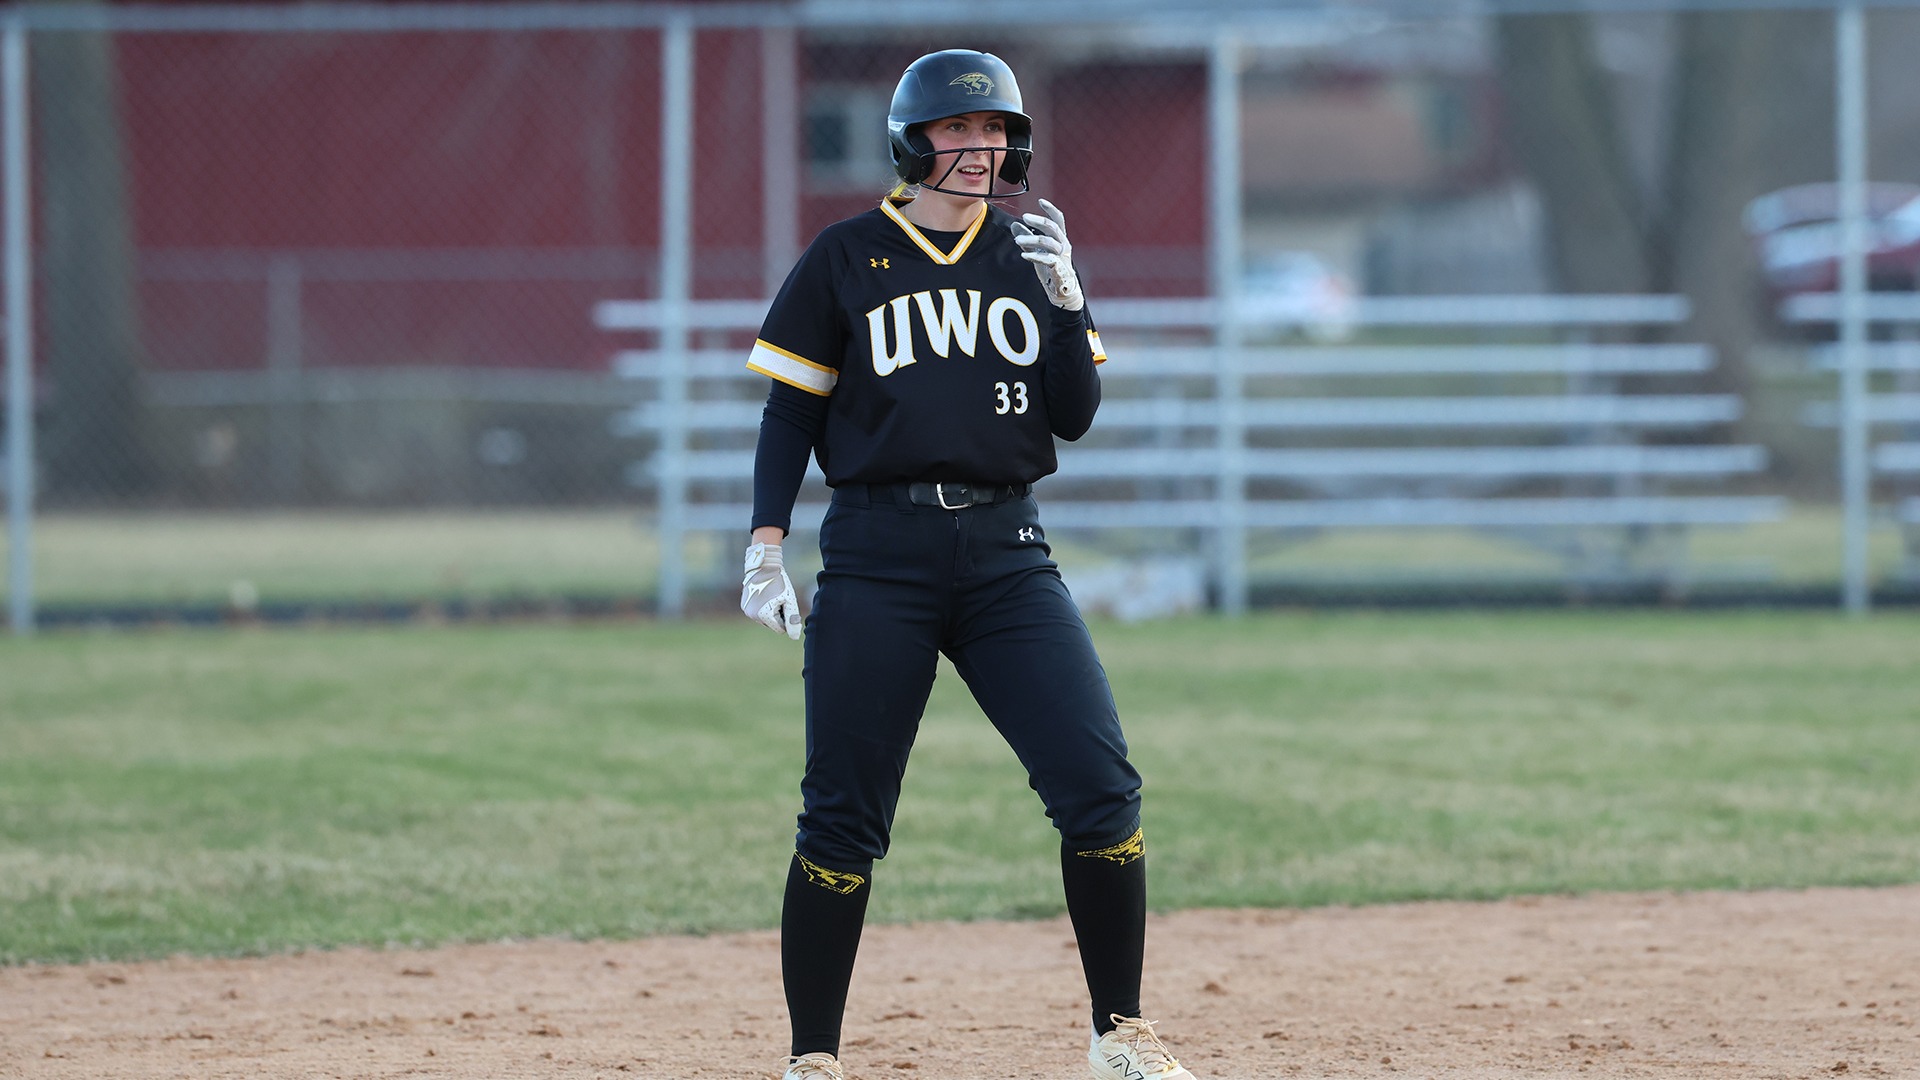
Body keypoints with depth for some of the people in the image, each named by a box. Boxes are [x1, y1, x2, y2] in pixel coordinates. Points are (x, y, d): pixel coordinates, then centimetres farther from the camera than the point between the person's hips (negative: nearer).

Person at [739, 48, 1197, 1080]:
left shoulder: (1027, 253, 12)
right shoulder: (846, 259, 4)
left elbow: (1075, 415, 8)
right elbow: (790, 414, 5)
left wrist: (1062, 295, -6)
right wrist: (766, 547, -5)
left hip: (1007, 553, 3)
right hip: (876, 556, -3)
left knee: (1101, 788, -8)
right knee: (844, 814, -4)